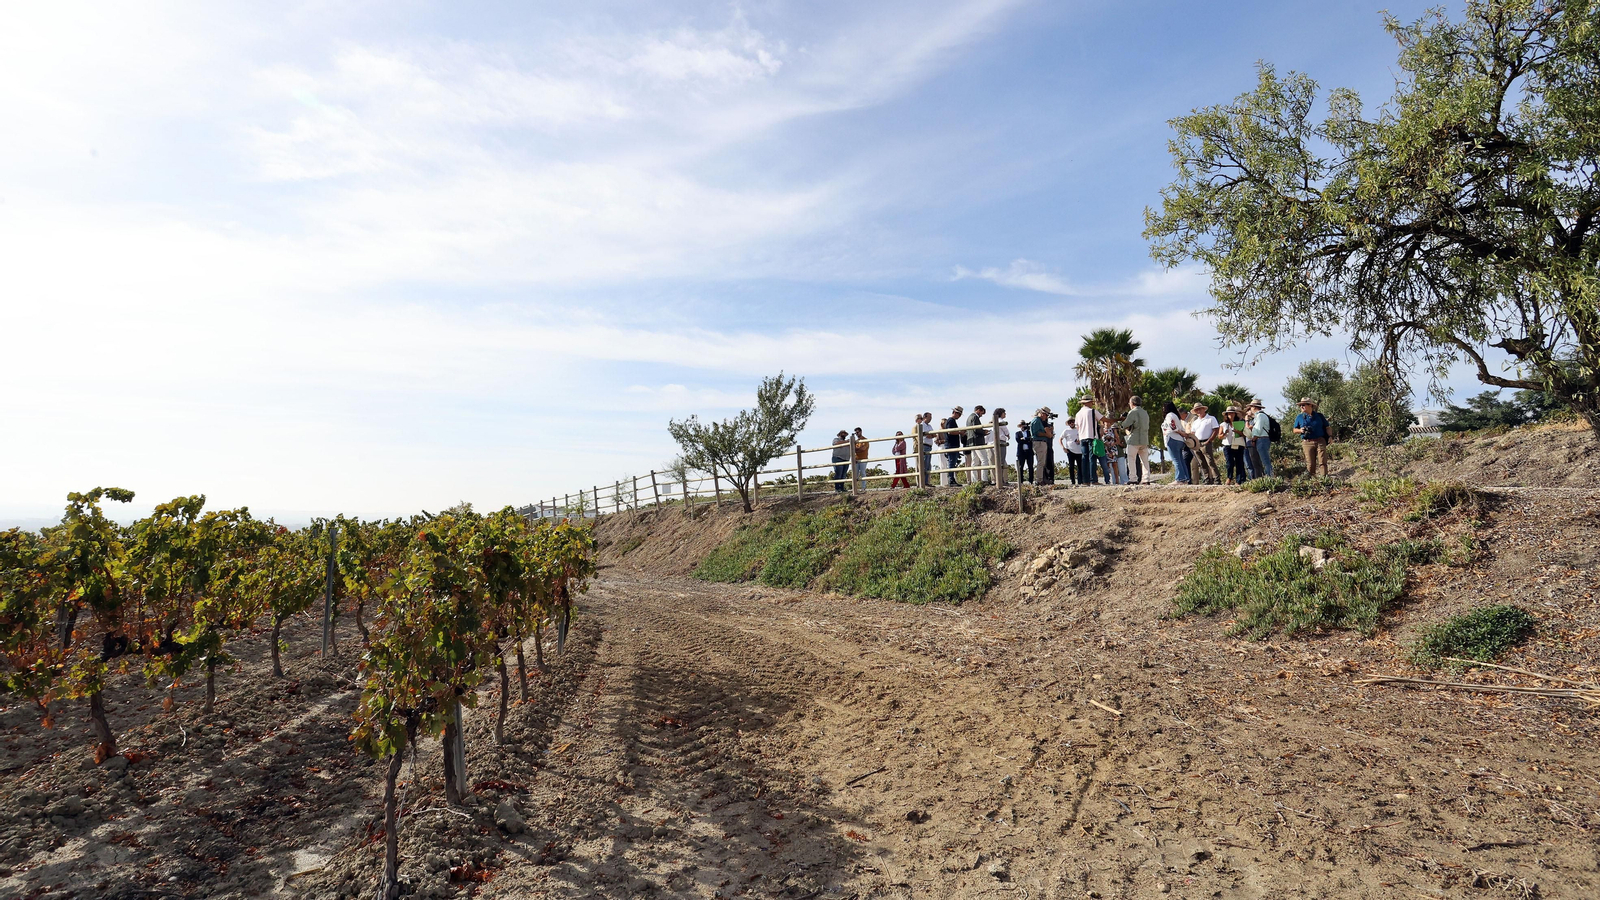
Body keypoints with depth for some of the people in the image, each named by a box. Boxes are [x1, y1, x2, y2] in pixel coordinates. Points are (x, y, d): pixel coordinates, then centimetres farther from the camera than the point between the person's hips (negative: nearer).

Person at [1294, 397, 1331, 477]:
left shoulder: (1319, 416, 9)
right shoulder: (1299, 417, 9)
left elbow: (1327, 427, 12)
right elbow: (1295, 430, 13)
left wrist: (1330, 436, -1)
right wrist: (1300, 430, -9)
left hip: (1320, 441, 0)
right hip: (1307, 443, 0)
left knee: (1323, 461, -4)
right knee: (1310, 464, -2)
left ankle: (1325, 477, -2)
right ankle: (1312, 478, 5)